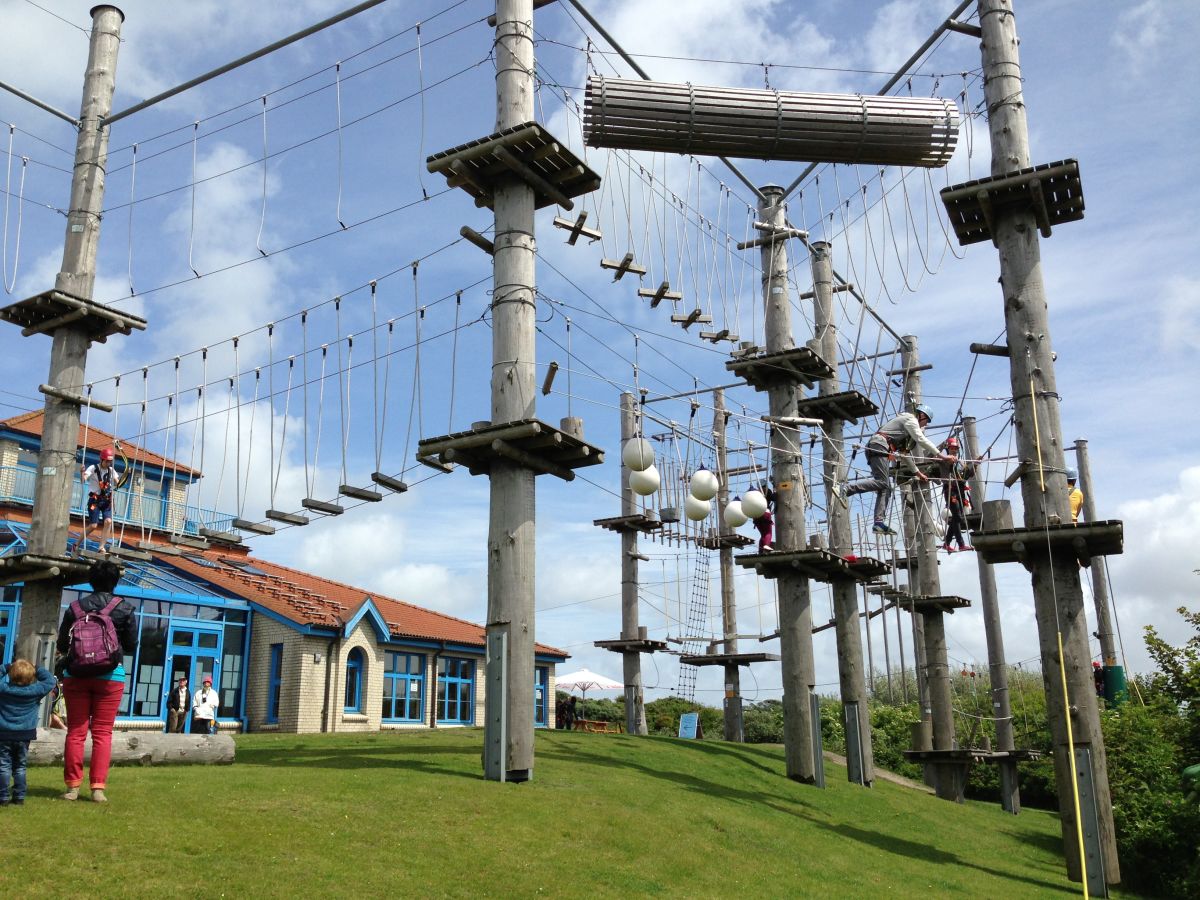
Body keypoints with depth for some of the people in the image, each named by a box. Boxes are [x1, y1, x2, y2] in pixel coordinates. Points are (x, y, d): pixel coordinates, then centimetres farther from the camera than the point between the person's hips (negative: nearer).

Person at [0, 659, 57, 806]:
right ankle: (19, 797, 11)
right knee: (20, 767, 11)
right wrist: (37, 670, 10)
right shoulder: (35, 691, -6)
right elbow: (51, 680, 7)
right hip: (24, 735, 1)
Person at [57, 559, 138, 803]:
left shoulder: (75, 607, -1)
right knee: (103, 732, 3)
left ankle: (73, 786, 8)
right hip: (110, 676, -1)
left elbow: (62, 645, 4)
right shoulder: (124, 609, -4)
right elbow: (131, 646, 1)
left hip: (76, 675, 1)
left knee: (75, 732, 8)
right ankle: (98, 787, 0)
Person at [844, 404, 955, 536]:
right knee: (882, 482, -22)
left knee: (885, 488, 2)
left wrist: (917, 471, 34)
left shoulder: (908, 423, 33)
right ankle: (845, 488, -31)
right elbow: (921, 440, -9)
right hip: (879, 445, -10)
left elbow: (906, 452, 35)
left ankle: (879, 522, -9)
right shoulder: (910, 419, 4)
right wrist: (941, 455, -10)